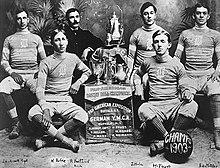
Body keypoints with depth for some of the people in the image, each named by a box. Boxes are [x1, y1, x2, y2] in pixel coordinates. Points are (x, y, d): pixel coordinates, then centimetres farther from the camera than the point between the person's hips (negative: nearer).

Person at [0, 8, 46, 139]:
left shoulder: (36, 38, 22)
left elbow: (44, 59, 19)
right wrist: (11, 72, -5)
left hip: (33, 73, -1)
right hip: (16, 73, 1)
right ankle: (15, 123, -21)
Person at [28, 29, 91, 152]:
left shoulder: (73, 58, 10)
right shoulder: (46, 63, -1)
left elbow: (87, 71, 28)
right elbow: (40, 89, -9)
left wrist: (78, 82, 6)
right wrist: (45, 109, -26)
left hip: (66, 101, 2)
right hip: (48, 101, -2)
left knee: (83, 117, -30)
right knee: (33, 114, -36)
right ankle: (66, 140, -26)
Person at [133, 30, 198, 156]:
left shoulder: (177, 65, 8)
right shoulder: (148, 62, 13)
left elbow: (184, 88, 7)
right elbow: (137, 74, 34)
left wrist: (187, 94, -17)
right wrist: (138, 86, 13)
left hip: (174, 104, 0)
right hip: (155, 105, 0)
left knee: (192, 105, -32)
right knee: (143, 110, -35)